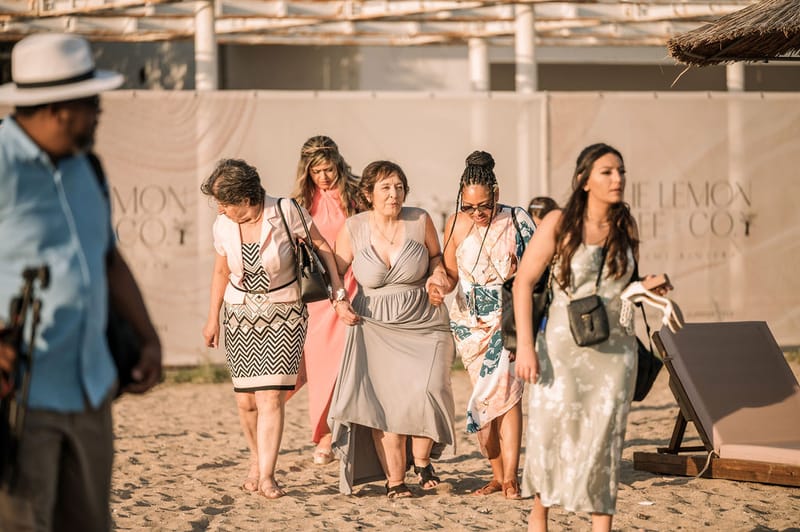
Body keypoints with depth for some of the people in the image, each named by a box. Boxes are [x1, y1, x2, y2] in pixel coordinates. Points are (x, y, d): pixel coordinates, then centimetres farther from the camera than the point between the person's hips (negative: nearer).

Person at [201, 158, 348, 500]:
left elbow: (321, 246, -2)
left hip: (283, 315, -3)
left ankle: (266, 476, -15)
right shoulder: (223, 227, -3)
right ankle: (256, 460, 26)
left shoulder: (286, 213, -14)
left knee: (270, 396, -14)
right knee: (246, 400, 2)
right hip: (240, 315, 3)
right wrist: (212, 318, 14)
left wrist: (339, 292, -7)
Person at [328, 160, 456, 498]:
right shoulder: (353, 229, -4)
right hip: (375, 327, 0)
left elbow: (436, 256, 14)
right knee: (385, 403, -7)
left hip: (424, 325, 0)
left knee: (425, 392, -16)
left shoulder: (419, 221, -3)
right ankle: (394, 480, 2)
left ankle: (422, 461, 10)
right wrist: (339, 303, -9)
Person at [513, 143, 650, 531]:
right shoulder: (559, 224, -7)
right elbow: (524, 282, -7)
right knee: (551, 430, -2)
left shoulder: (626, 227, 5)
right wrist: (525, 344, -13)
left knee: (605, 437, 0)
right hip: (564, 344, -3)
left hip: (615, 348, 3)